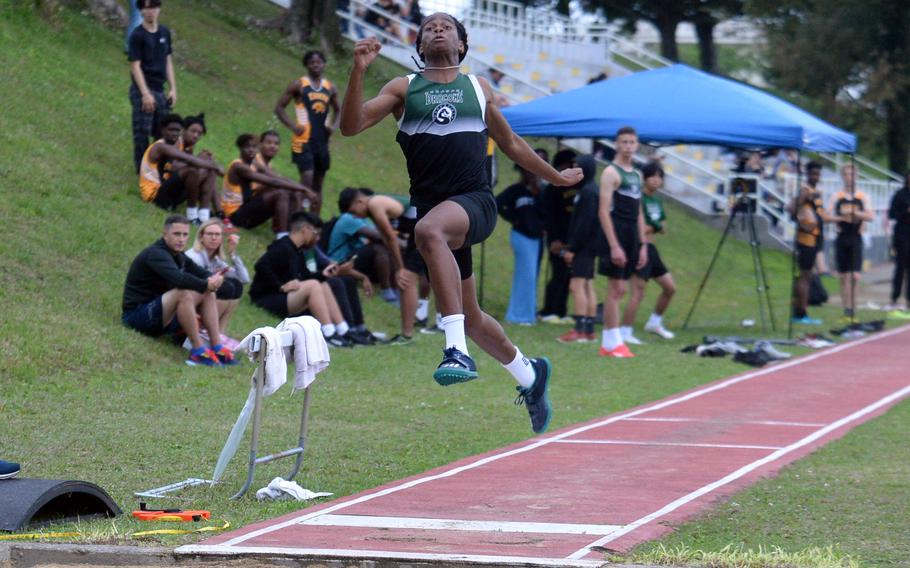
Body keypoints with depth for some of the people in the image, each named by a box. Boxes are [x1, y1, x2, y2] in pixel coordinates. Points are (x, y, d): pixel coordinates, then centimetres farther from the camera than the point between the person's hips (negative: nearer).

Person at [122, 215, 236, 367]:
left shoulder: (178, 256, 12)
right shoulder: (156, 254, -19)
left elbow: (200, 272, 5)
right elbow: (178, 278, -36)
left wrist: (215, 278, -19)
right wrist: (207, 285, -27)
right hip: (137, 314, -10)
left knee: (208, 294, 2)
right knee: (183, 294, -33)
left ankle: (217, 347, -8)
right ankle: (198, 351, -29)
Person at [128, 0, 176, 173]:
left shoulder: (165, 32, 10)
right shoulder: (138, 35, -8)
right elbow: (135, 66, -11)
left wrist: (173, 89, 10)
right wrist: (146, 94, -17)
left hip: (159, 90, 6)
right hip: (142, 90, -6)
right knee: (142, 133, -4)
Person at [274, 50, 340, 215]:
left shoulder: (330, 88, 10)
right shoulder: (299, 85, -2)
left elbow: (337, 110, 24)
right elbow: (279, 107, -1)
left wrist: (334, 125, 4)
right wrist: (293, 126, -13)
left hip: (322, 141, 5)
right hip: (303, 140, -5)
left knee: (318, 183, 9)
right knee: (307, 177, -18)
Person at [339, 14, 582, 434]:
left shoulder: (478, 88, 15)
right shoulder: (404, 89, 13)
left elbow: (510, 143, 29)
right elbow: (350, 126, 0)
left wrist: (555, 176, 36)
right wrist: (358, 71, -12)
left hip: (476, 202, -3)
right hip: (433, 208, 3)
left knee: (430, 230, -39)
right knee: (470, 318, 12)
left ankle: (457, 350, -45)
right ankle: (529, 374, 38)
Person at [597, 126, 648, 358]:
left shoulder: (636, 174, 17)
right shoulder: (611, 172, -7)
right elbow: (603, 211, -14)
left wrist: (643, 245, 15)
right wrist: (614, 246, -20)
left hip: (632, 238, 8)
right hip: (616, 237, -8)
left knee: (621, 289, 8)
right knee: (615, 289, -8)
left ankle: (607, 342, 12)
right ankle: (613, 342, -6)